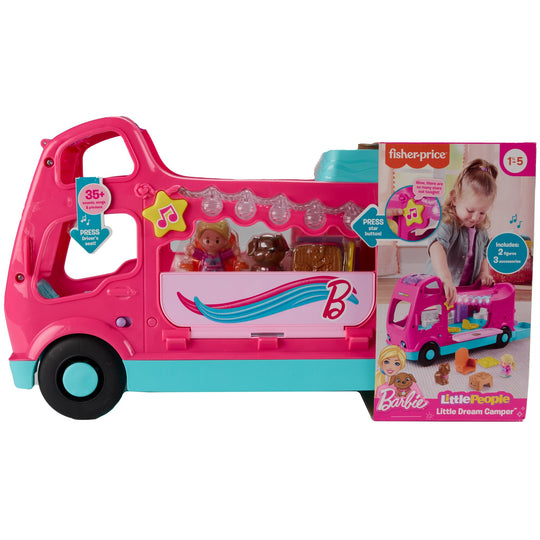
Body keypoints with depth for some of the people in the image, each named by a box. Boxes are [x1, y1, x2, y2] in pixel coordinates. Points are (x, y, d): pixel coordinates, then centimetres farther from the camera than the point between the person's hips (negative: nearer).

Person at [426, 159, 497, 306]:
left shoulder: (481, 230, 9)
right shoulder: (447, 225, -17)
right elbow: (436, 248, -39)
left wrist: (484, 273, 8)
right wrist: (446, 279, -53)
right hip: (439, 288, -6)